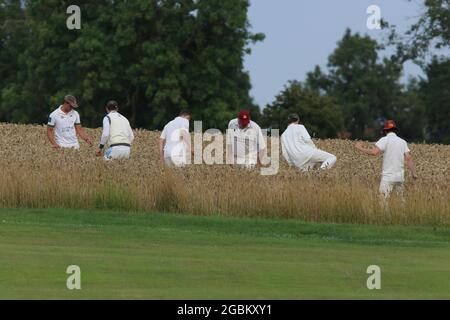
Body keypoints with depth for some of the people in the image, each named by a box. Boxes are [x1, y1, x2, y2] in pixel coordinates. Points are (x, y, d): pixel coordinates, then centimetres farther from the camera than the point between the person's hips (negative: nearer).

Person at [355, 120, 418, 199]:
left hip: (388, 177, -5)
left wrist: (360, 148, -4)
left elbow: (374, 152, -17)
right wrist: (414, 173, 3)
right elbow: (408, 158, 2)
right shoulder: (403, 142, 12)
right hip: (400, 177, 5)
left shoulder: (385, 140, -3)